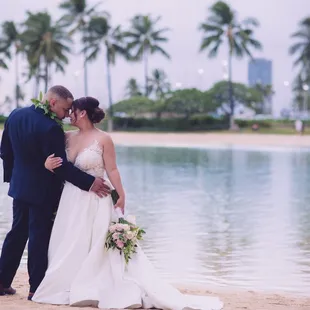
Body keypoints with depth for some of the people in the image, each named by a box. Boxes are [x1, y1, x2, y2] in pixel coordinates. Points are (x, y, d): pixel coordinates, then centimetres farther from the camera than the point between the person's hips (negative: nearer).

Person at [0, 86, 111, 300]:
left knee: (17, 233, 17)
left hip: (19, 186, 7)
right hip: (43, 191, -7)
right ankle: (36, 288, 10)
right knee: (40, 237, 3)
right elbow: (61, 166, -24)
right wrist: (90, 182, -20)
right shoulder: (51, 128, -25)